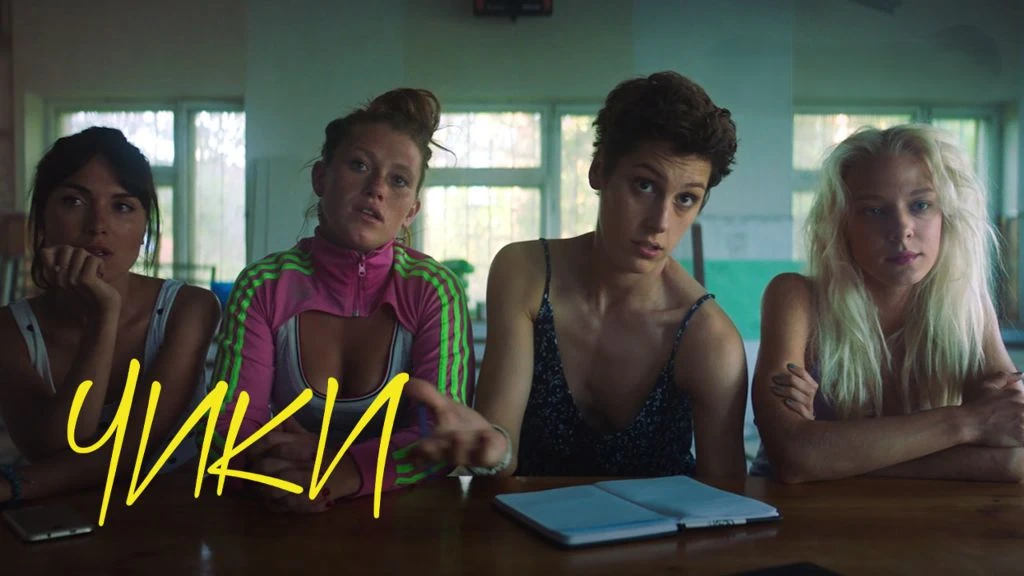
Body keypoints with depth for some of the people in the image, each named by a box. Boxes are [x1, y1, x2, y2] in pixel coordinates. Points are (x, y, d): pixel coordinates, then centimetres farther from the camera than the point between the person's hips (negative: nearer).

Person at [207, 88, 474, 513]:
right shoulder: (263, 286, -2)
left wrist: (343, 474, -32)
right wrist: (281, 466, -30)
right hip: (290, 526, 1)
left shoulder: (434, 290, -6)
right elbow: (230, 426, -8)